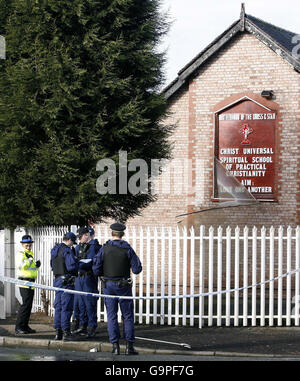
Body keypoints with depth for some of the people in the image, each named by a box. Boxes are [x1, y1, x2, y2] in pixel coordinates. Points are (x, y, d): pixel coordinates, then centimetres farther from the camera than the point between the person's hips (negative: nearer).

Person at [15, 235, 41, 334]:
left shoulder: (30, 254, 20)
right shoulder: (21, 254, -8)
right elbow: (21, 266, -23)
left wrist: (36, 265, 10)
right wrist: (29, 259, -23)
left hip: (31, 283, 9)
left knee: (29, 305, 10)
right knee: (26, 304, -13)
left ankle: (25, 326, 15)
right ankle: (18, 327, -11)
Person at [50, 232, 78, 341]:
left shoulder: (54, 250, 13)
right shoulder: (67, 250, -15)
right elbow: (72, 266, -21)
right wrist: (77, 263, -2)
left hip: (57, 279, 8)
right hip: (66, 281, -8)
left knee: (58, 306, 12)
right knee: (67, 307, -4)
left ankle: (58, 332, 14)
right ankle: (66, 332, -4)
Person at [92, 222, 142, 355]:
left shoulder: (104, 248, -5)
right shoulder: (127, 249, -6)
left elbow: (96, 269, -6)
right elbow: (137, 269, -7)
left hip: (108, 285, 1)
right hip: (124, 286, -1)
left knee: (112, 316, 7)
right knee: (128, 316, 6)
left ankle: (115, 346, 3)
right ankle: (129, 346, 3)